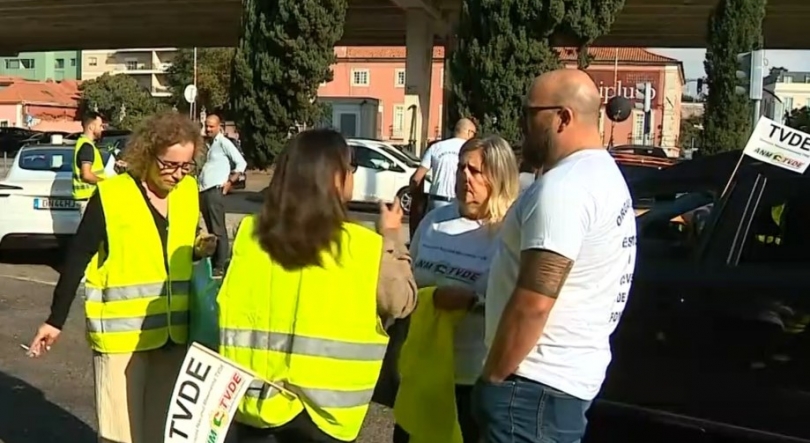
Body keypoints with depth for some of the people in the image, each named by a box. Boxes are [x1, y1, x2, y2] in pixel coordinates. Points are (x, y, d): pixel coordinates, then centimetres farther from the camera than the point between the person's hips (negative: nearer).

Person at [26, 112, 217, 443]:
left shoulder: (189, 192, 2)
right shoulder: (110, 196, -13)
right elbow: (77, 259, -6)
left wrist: (200, 251, -6)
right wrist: (56, 320, -1)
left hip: (173, 330, 5)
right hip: (122, 331, -5)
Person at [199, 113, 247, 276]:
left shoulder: (223, 142, -6)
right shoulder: (208, 144, 18)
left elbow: (241, 162, -11)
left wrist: (230, 181, -11)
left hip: (215, 191, -8)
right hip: (203, 191, 8)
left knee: (218, 230, -7)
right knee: (210, 230, 12)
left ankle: (220, 266, -6)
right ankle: (212, 263, 18)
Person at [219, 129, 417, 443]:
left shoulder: (251, 233, -6)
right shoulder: (364, 247, -14)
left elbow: (232, 310, 1)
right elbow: (402, 302, 1)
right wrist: (391, 236, 10)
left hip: (255, 398, 2)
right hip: (321, 408, -2)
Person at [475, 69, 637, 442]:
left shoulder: (564, 185, -21)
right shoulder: (604, 175, 13)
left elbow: (533, 303, -26)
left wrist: (492, 377, -14)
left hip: (537, 384, -11)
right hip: (570, 376, 11)